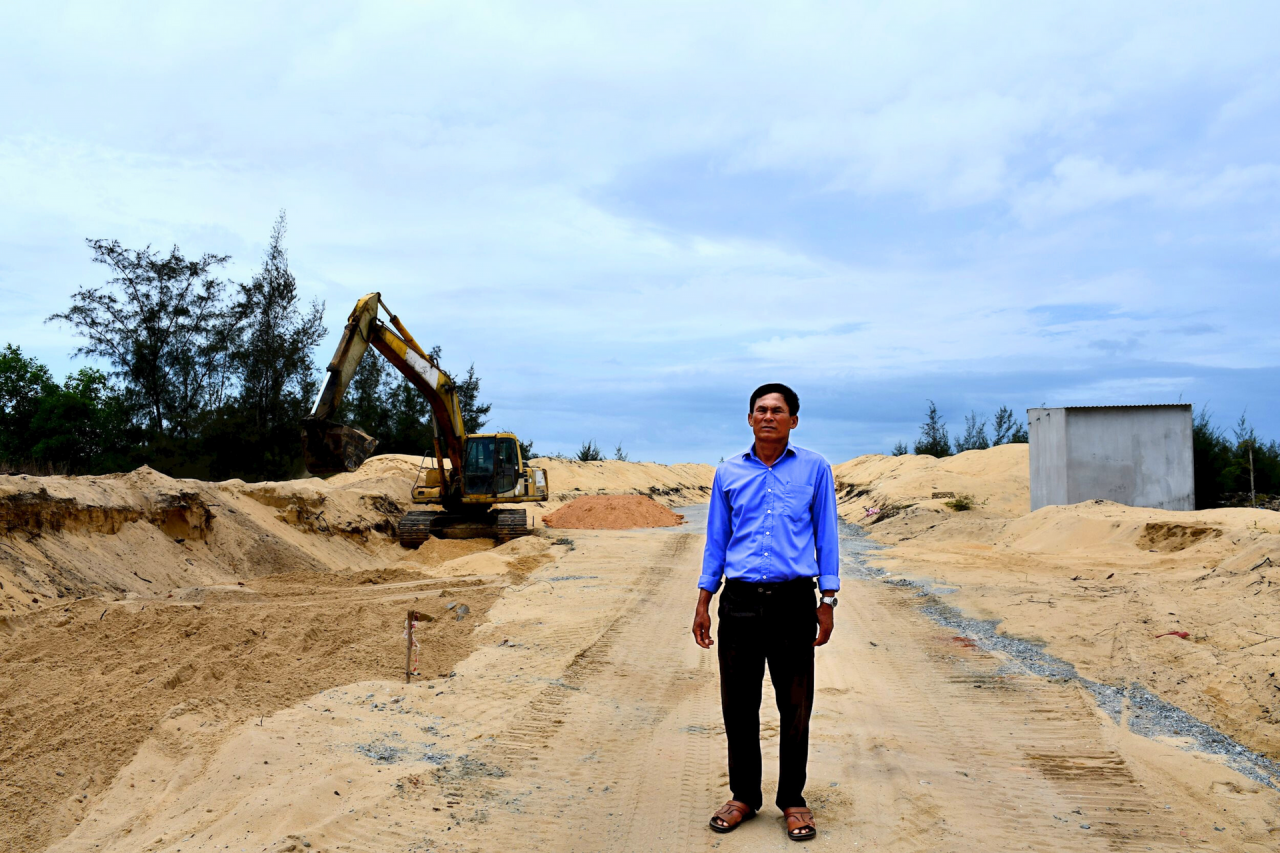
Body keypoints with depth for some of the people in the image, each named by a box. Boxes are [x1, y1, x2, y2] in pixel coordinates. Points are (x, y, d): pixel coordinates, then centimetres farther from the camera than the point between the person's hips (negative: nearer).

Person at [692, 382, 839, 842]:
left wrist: (827, 602, 1)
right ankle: (744, 795, 25)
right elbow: (716, 539, 12)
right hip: (740, 602, 2)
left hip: (793, 601, -1)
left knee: (795, 708, 6)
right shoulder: (728, 472, 8)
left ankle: (792, 800, 23)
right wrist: (703, 603, 8)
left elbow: (825, 537, 6)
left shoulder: (814, 468, 3)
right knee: (738, 706, 8)